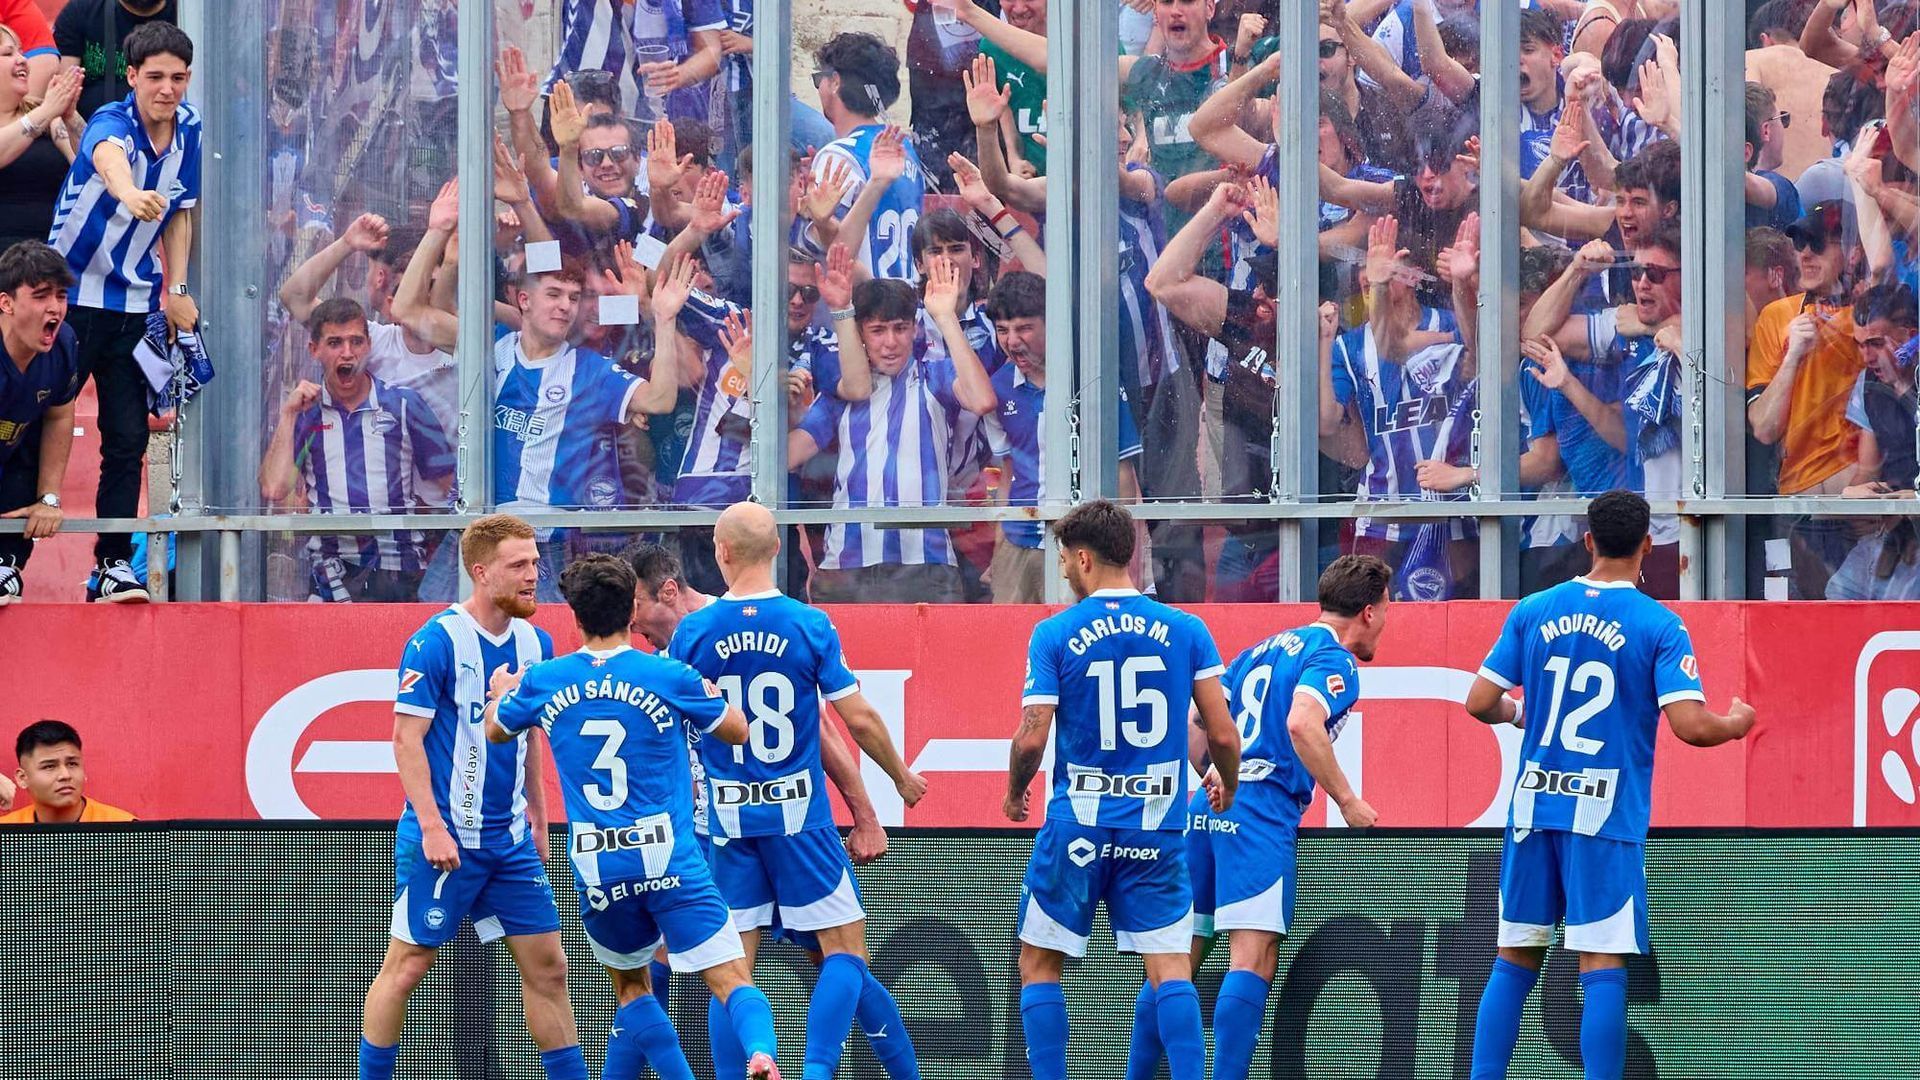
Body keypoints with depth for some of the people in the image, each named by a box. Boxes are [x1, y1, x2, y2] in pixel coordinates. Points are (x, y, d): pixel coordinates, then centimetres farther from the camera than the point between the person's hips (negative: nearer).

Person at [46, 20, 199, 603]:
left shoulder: (189, 130, -1)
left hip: (136, 304, 5)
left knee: (128, 439, 0)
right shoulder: (111, 124, -21)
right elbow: (108, 158, -47)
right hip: (70, 291, -5)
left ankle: (113, 565, 6)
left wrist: (176, 289, 5)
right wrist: (130, 194, -69)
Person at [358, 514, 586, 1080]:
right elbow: (406, 739, -14)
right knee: (407, 965, 0)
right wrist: (432, 827, -19)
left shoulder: (534, 643, 8)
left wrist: (538, 821, 19)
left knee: (547, 967, 5)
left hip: (510, 838, 6)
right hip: (445, 837, -6)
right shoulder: (437, 642, -13)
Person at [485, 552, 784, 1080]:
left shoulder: (541, 681, 4)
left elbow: (496, 730, 25)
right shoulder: (670, 677, -4)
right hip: (670, 858, -2)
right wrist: (708, 694, 30)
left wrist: (500, 693, 47)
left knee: (630, 986, 24)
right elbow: (737, 730, 11)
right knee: (733, 981, -8)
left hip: (596, 870, 2)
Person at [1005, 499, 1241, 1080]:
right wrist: (1227, 784, 21)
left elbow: (1031, 738, -9)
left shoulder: (1055, 634, -5)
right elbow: (1223, 733, 0)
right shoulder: (1185, 630, 2)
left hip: (1078, 828, -2)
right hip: (1159, 830, 2)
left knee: (1039, 963, 11)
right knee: (1170, 968, 1)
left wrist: (1014, 793, 11)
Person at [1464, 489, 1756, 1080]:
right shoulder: (1659, 626, -6)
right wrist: (1736, 723, 8)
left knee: (1514, 961, 11)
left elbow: (1480, 703, 6)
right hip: (1607, 814, -4)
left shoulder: (1532, 611, 5)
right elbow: (1690, 725, -13)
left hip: (1534, 806, 4)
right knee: (1602, 969, -3)